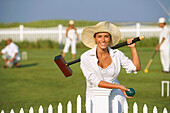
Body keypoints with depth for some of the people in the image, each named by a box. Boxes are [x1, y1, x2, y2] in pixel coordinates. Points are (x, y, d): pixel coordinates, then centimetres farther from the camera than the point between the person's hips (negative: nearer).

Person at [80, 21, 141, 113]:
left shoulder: (116, 54, -2)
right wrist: (119, 87, -21)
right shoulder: (86, 57, -11)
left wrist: (132, 47, -1)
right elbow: (95, 82, -16)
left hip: (115, 98, 2)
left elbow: (136, 67, 5)